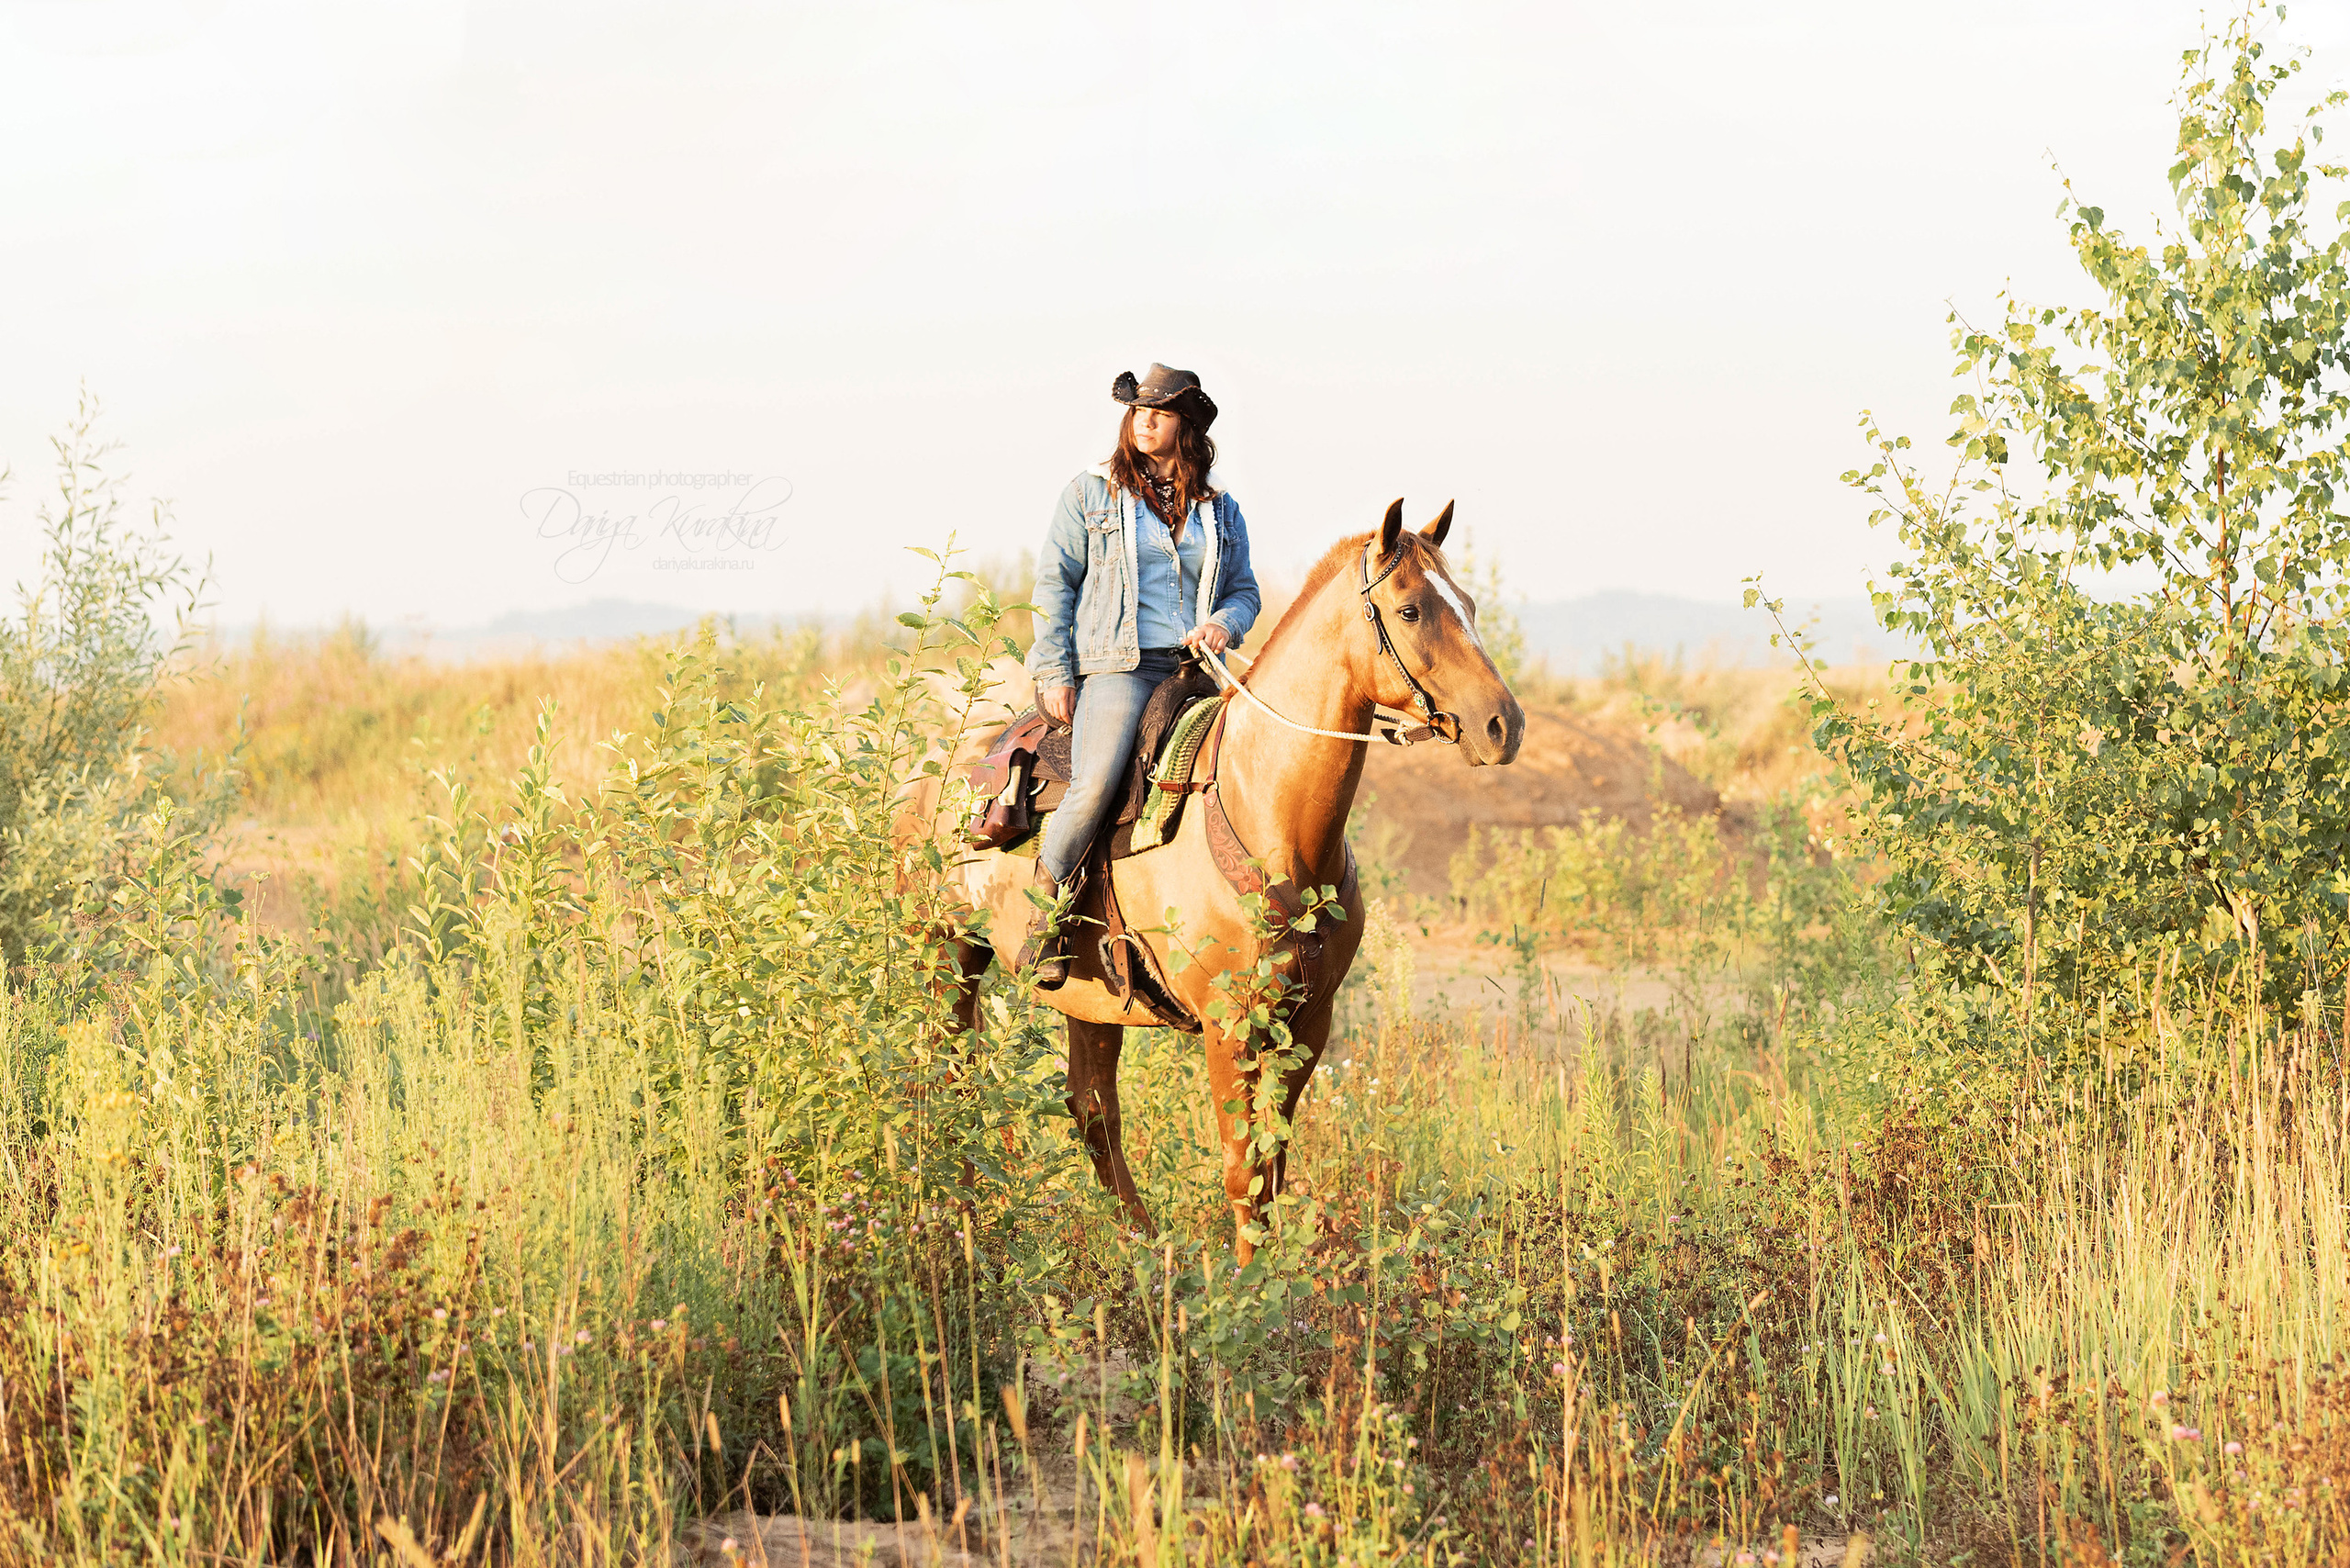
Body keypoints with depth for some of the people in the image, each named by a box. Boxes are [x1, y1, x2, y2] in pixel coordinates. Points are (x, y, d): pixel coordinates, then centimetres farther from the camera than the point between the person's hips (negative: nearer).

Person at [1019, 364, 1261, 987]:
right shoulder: (1091, 493, 11)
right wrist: (1055, 673, -2)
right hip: (1117, 667, -3)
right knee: (1095, 784, -27)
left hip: (1195, 670, 4)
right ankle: (1044, 912, -12)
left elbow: (1244, 590, 22)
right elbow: (1054, 583, 8)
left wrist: (1225, 622, -3)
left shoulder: (1220, 511, 18)